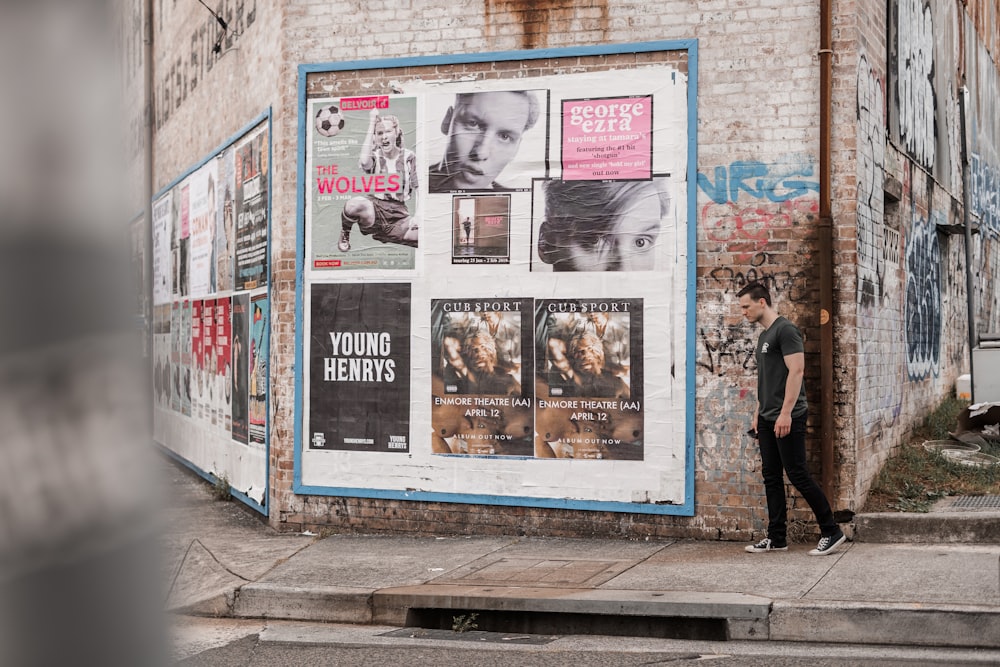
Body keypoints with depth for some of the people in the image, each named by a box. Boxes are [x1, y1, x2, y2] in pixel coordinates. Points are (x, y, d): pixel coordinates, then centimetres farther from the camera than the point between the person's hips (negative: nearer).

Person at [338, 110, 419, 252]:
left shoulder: (408, 157, 8)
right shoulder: (374, 156, 2)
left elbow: (417, 189, 10)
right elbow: (364, 162, -25)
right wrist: (372, 124, -19)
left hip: (398, 212, 3)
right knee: (355, 204, -41)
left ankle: (383, 235, 4)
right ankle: (344, 235, -5)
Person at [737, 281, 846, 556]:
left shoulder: (785, 330, -14)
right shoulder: (764, 336, 18)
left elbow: (796, 370, -21)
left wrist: (785, 413, -25)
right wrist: (758, 414, 21)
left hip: (787, 419, -10)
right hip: (767, 420, 10)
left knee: (798, 475, -8)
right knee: (771, 477, 9)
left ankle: (832, 532, 1)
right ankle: (777, 538, 14)